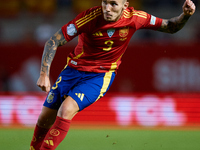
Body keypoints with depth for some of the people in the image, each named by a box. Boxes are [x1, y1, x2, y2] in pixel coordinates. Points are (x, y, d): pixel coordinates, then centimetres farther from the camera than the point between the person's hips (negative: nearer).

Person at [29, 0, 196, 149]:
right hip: (74, 69, 1)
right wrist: (44, 74, -26)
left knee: (66, 110, -26)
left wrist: (185, 16, -23)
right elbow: (53, 42, -17)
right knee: (45, 119, 5)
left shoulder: (134, 18, -16)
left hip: (100, 76, -1)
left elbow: (170, 27, -2)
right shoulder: (91, 16, -22)